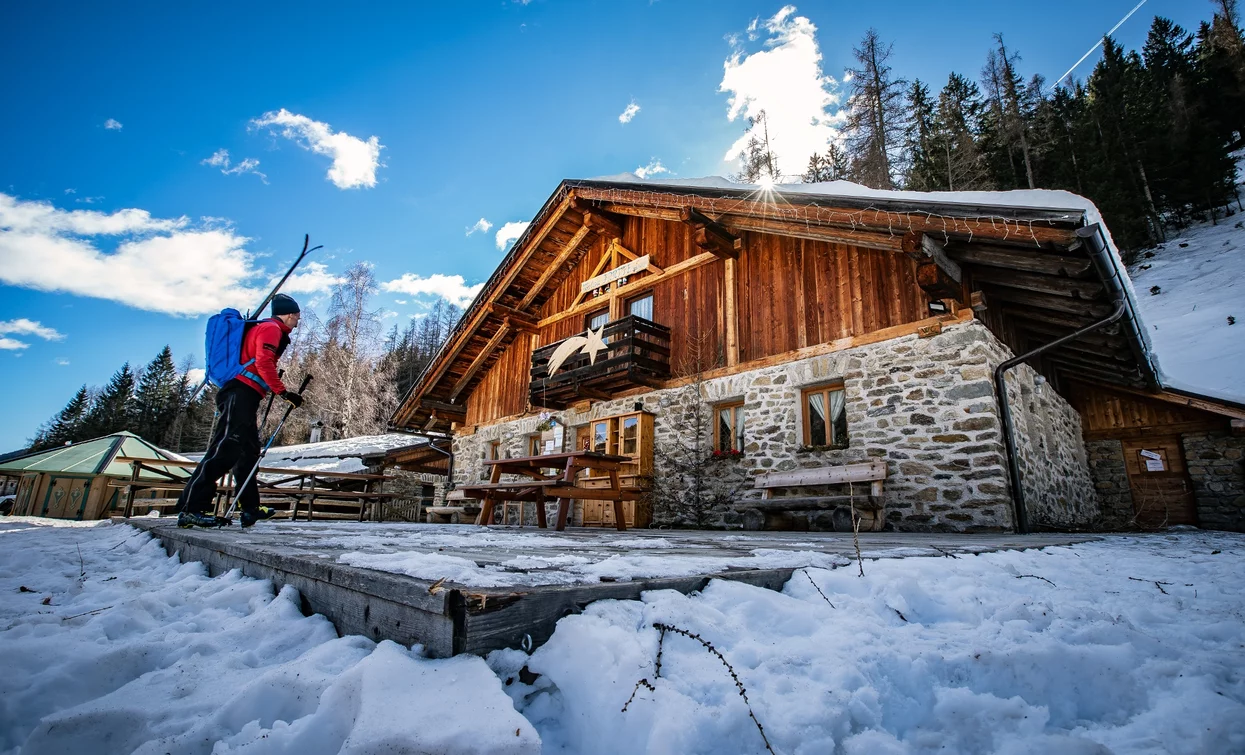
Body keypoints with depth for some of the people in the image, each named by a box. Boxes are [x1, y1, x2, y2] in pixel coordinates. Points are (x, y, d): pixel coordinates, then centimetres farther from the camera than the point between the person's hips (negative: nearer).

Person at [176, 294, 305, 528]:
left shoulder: (263, 329, 27)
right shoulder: (271, 328, -3)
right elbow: (263, 363, -17)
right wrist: (283, 392, -20)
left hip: (242, 397, 11)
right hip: (241, 394, -11)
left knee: (248, 451, 11)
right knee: (226, 448, -17)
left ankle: (251, 509, 16)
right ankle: (191, 508, -20)